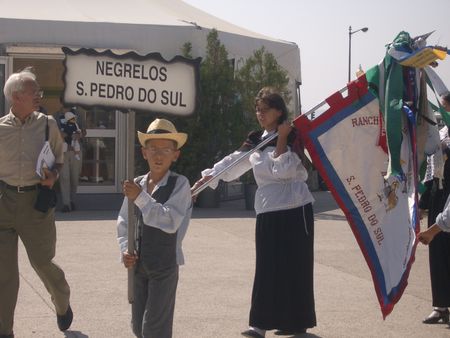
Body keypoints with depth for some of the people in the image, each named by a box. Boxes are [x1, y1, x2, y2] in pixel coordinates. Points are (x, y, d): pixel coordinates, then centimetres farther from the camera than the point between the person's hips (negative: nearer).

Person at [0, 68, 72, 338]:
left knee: (42, 261, 9)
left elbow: (59, 160, 12)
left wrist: (53, 174, -8)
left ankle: (63, 303, 41)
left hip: (36, 201, 0)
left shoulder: (47, 124, 2)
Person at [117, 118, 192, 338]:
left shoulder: (179, 184, -10)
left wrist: (140, 198, -26)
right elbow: (123, 222, 12)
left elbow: (170, 221, -23)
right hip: (138, 264, 6)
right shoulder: (137, 184, 4)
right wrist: (125, 250, -3)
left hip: (165, 265, -5)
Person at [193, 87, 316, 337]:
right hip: (268, 211, 6)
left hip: (294, 210, -6)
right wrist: (205, 179, 5)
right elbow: (233, 163, 12)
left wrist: (281, 138, -14)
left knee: (293, 267, -2)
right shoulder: (256, 141, 13)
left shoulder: (293, 137, -5)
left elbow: (282, 170, -15)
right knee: (267, 267, 5)